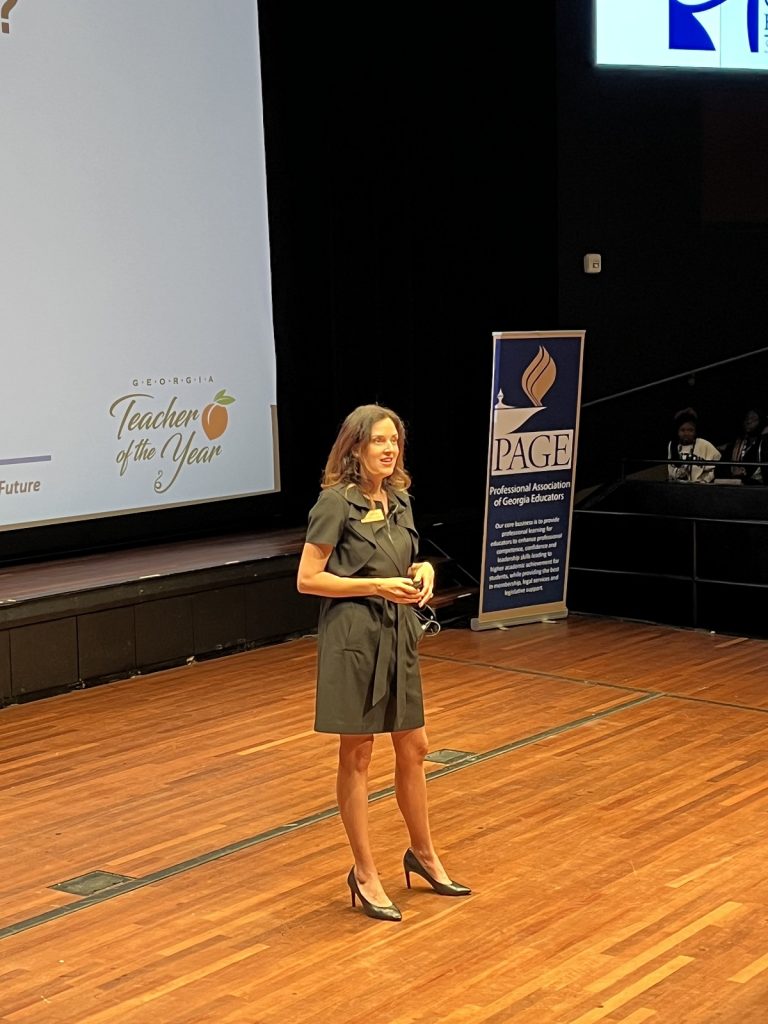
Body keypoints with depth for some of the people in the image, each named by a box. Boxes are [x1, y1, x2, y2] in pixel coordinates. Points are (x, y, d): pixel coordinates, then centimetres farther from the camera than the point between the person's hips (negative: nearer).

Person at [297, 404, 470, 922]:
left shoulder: (399, 499, 8)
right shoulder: (336, 502, -13)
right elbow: (308, 578, -14)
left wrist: (422, 570, -1)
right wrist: (378, 586, -19)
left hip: (400, 634, 7)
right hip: (353, 636, -7)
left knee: (414, 749, 16)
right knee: (357, 755, 4)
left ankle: (423, 854, 34)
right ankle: (366, 873, 16)